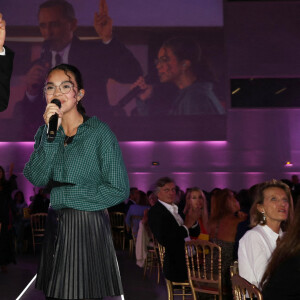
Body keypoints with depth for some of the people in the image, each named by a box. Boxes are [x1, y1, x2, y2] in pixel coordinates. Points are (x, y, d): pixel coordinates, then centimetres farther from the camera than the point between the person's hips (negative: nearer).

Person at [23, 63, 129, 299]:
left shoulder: (99, 132, -11)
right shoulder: (45, 132, 5)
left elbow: (120, 190, -14)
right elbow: (35, 180, -9)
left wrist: (60, 195, -11)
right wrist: (51, 134, -20)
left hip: (89, 229, -5)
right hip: (53, 228, 5)